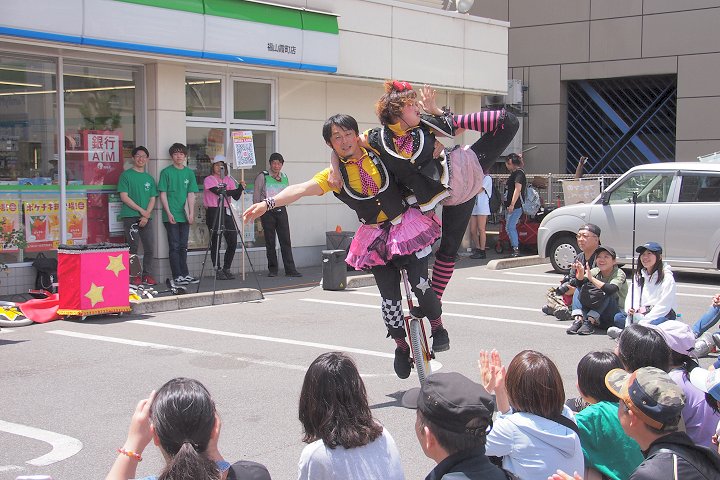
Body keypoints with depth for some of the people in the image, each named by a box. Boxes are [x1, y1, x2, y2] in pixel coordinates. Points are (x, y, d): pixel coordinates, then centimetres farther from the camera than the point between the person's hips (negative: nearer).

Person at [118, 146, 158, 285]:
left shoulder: (149, 178, 16)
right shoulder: (126, 175, 1)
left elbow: (152, 199, 12)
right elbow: (124, 197, -6)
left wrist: (147, 215, -5)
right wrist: (141, 210, -9)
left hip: (146, 218, 5)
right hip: (130, 216, -5)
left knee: (150, 248, 2)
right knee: (133, 248, -4)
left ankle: (147, 275, 12)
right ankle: (135, 276, 1)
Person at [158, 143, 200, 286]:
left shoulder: (189, 173, 10)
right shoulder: (166, 172, -1)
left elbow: (191, 195, 7)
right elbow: (163, 194, -3)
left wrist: (191, 214, -2)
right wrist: (169, 213, -11)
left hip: (185, 216, 4)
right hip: (171, 216, -4)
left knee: (183, 247, 10)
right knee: (174, 246, -3)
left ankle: (185, 274, 16)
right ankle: (177, 276, 0)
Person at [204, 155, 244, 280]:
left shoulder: (229, 179, 15)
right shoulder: (209, 180, -1)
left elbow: (236, 197, 4)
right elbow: (219, 192, -16)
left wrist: (240, 188, -16)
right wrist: (239, 188, -11)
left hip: (226, 211, 5)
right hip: (213, 212, -5)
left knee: (233, 242, 1)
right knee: (216, 243, -3)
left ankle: (226, 269, 15)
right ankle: (218, 271, 5)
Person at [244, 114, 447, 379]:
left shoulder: (376, 151, -3)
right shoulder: (333, 175, -4)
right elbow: (300, 189, -16)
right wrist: (268, 203, -29)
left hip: (407, 225, -1)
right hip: (375, 237, 1)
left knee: (420, 285, -12)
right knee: (389, 297, 0)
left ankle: (438, 326, 18)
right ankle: (401, 345, 25)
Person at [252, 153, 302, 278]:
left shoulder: (284, 177, 13)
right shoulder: (262, 177, 0)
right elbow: (256, 196, 3)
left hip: (281, 210, 3)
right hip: (267, 210, -3)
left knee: (286, 240, -4)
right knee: (270, 242, 0)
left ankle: (290, 269, -5)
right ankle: (272, 269, 8)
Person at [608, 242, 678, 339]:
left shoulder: (667, 277, -7)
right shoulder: (638, 276, 14)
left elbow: (664, 305, -15)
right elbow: (631, 297, 4)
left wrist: (645, 320, -22)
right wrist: (630, 310, -20)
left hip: (662, 315, -6)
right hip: (642, 314, 6)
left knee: (657, 323, -39)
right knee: (618, 317, -18)